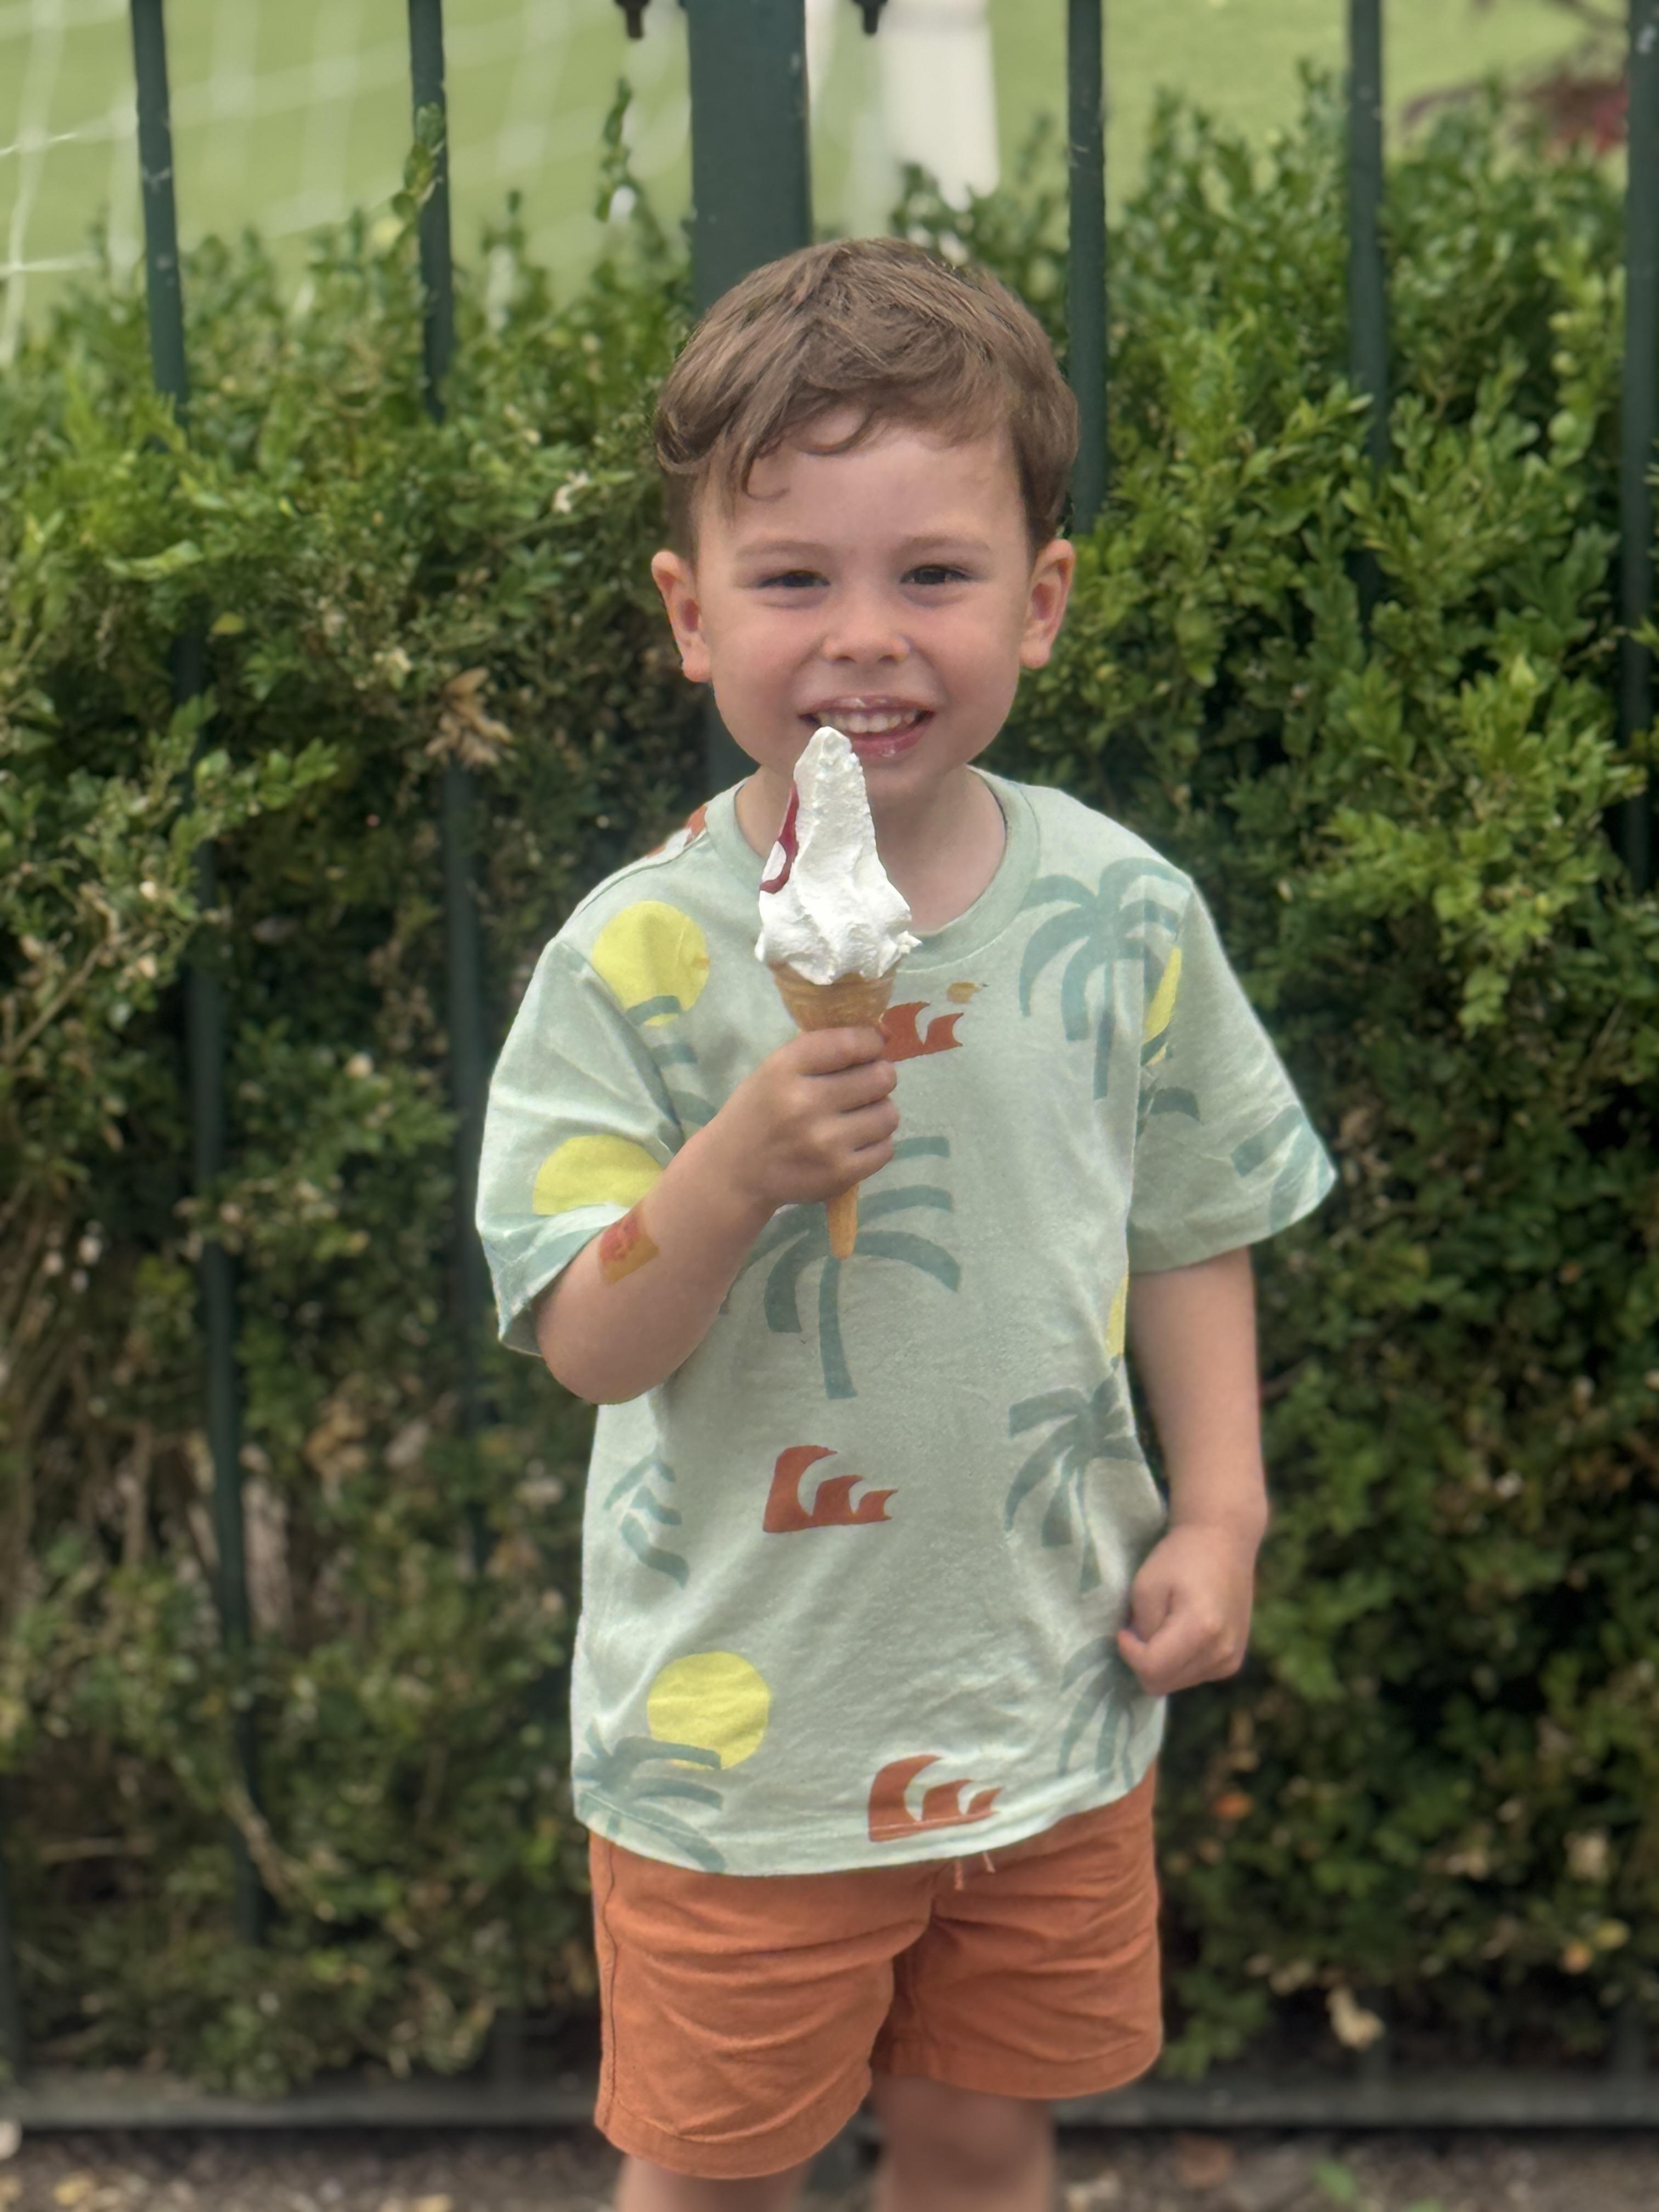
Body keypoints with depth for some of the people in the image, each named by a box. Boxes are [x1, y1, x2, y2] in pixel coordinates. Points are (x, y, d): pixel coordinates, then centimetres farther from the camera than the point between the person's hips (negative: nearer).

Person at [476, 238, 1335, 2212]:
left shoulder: (1123, 918, -7)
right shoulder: (638, 959, -16)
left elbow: (1188, 1232, 6)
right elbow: (588, 1347, -17)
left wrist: (1218, 1510, -1)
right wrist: (738, 1167, -32)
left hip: (1052, 1692, 3)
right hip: (741, 1720, -2)